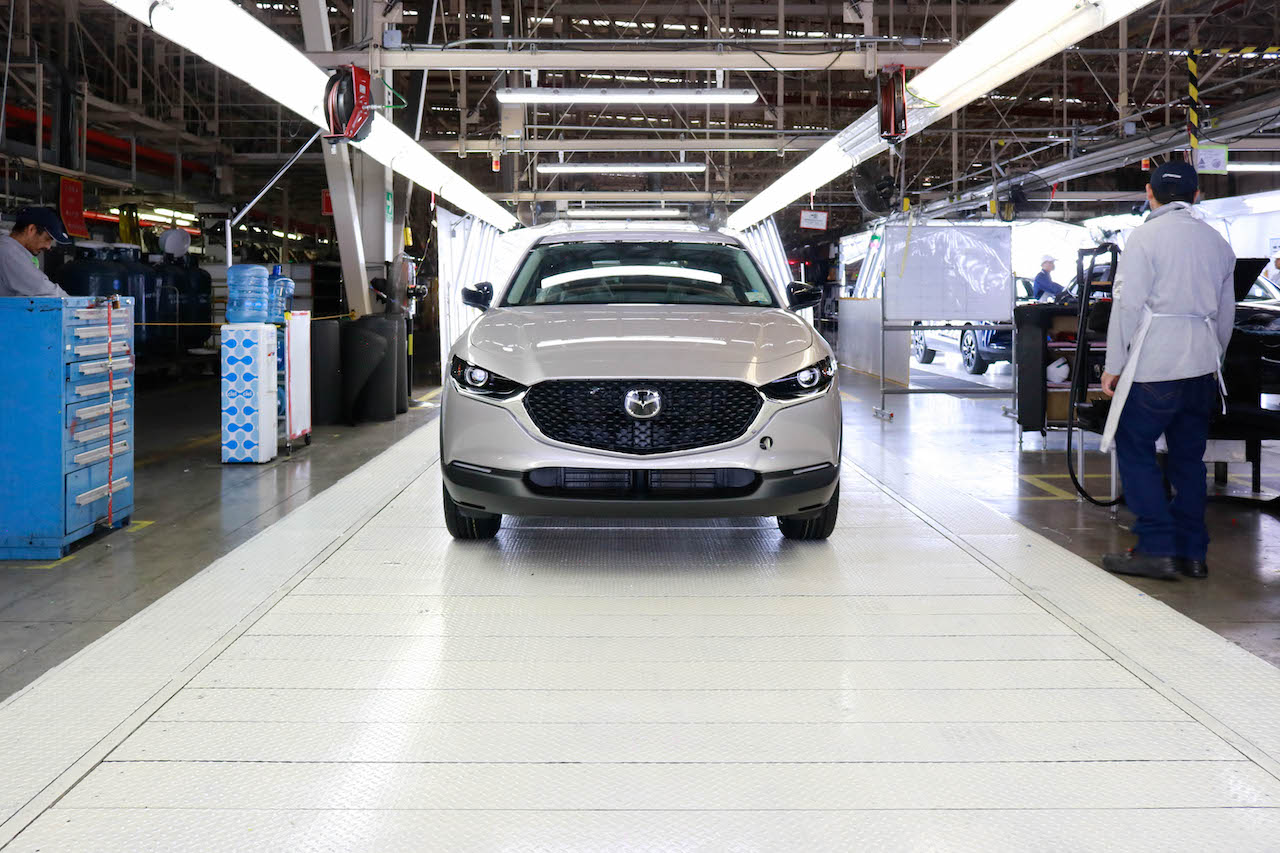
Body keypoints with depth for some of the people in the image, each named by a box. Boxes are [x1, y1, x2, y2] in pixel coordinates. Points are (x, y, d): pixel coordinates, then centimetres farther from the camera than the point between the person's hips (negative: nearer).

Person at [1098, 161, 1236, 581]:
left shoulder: (1147, 235, -6)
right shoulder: (1218, 242, 14)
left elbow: (1128, 303, -10)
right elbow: (1226, 314, 19)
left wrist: (1114, 366, -5)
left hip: (1155, 368, -6)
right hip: (1202, 367, 7)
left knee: (1134, 450, 0)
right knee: (1188, 457, 12)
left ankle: (1157, 549, -5)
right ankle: (1192, 553, 14)